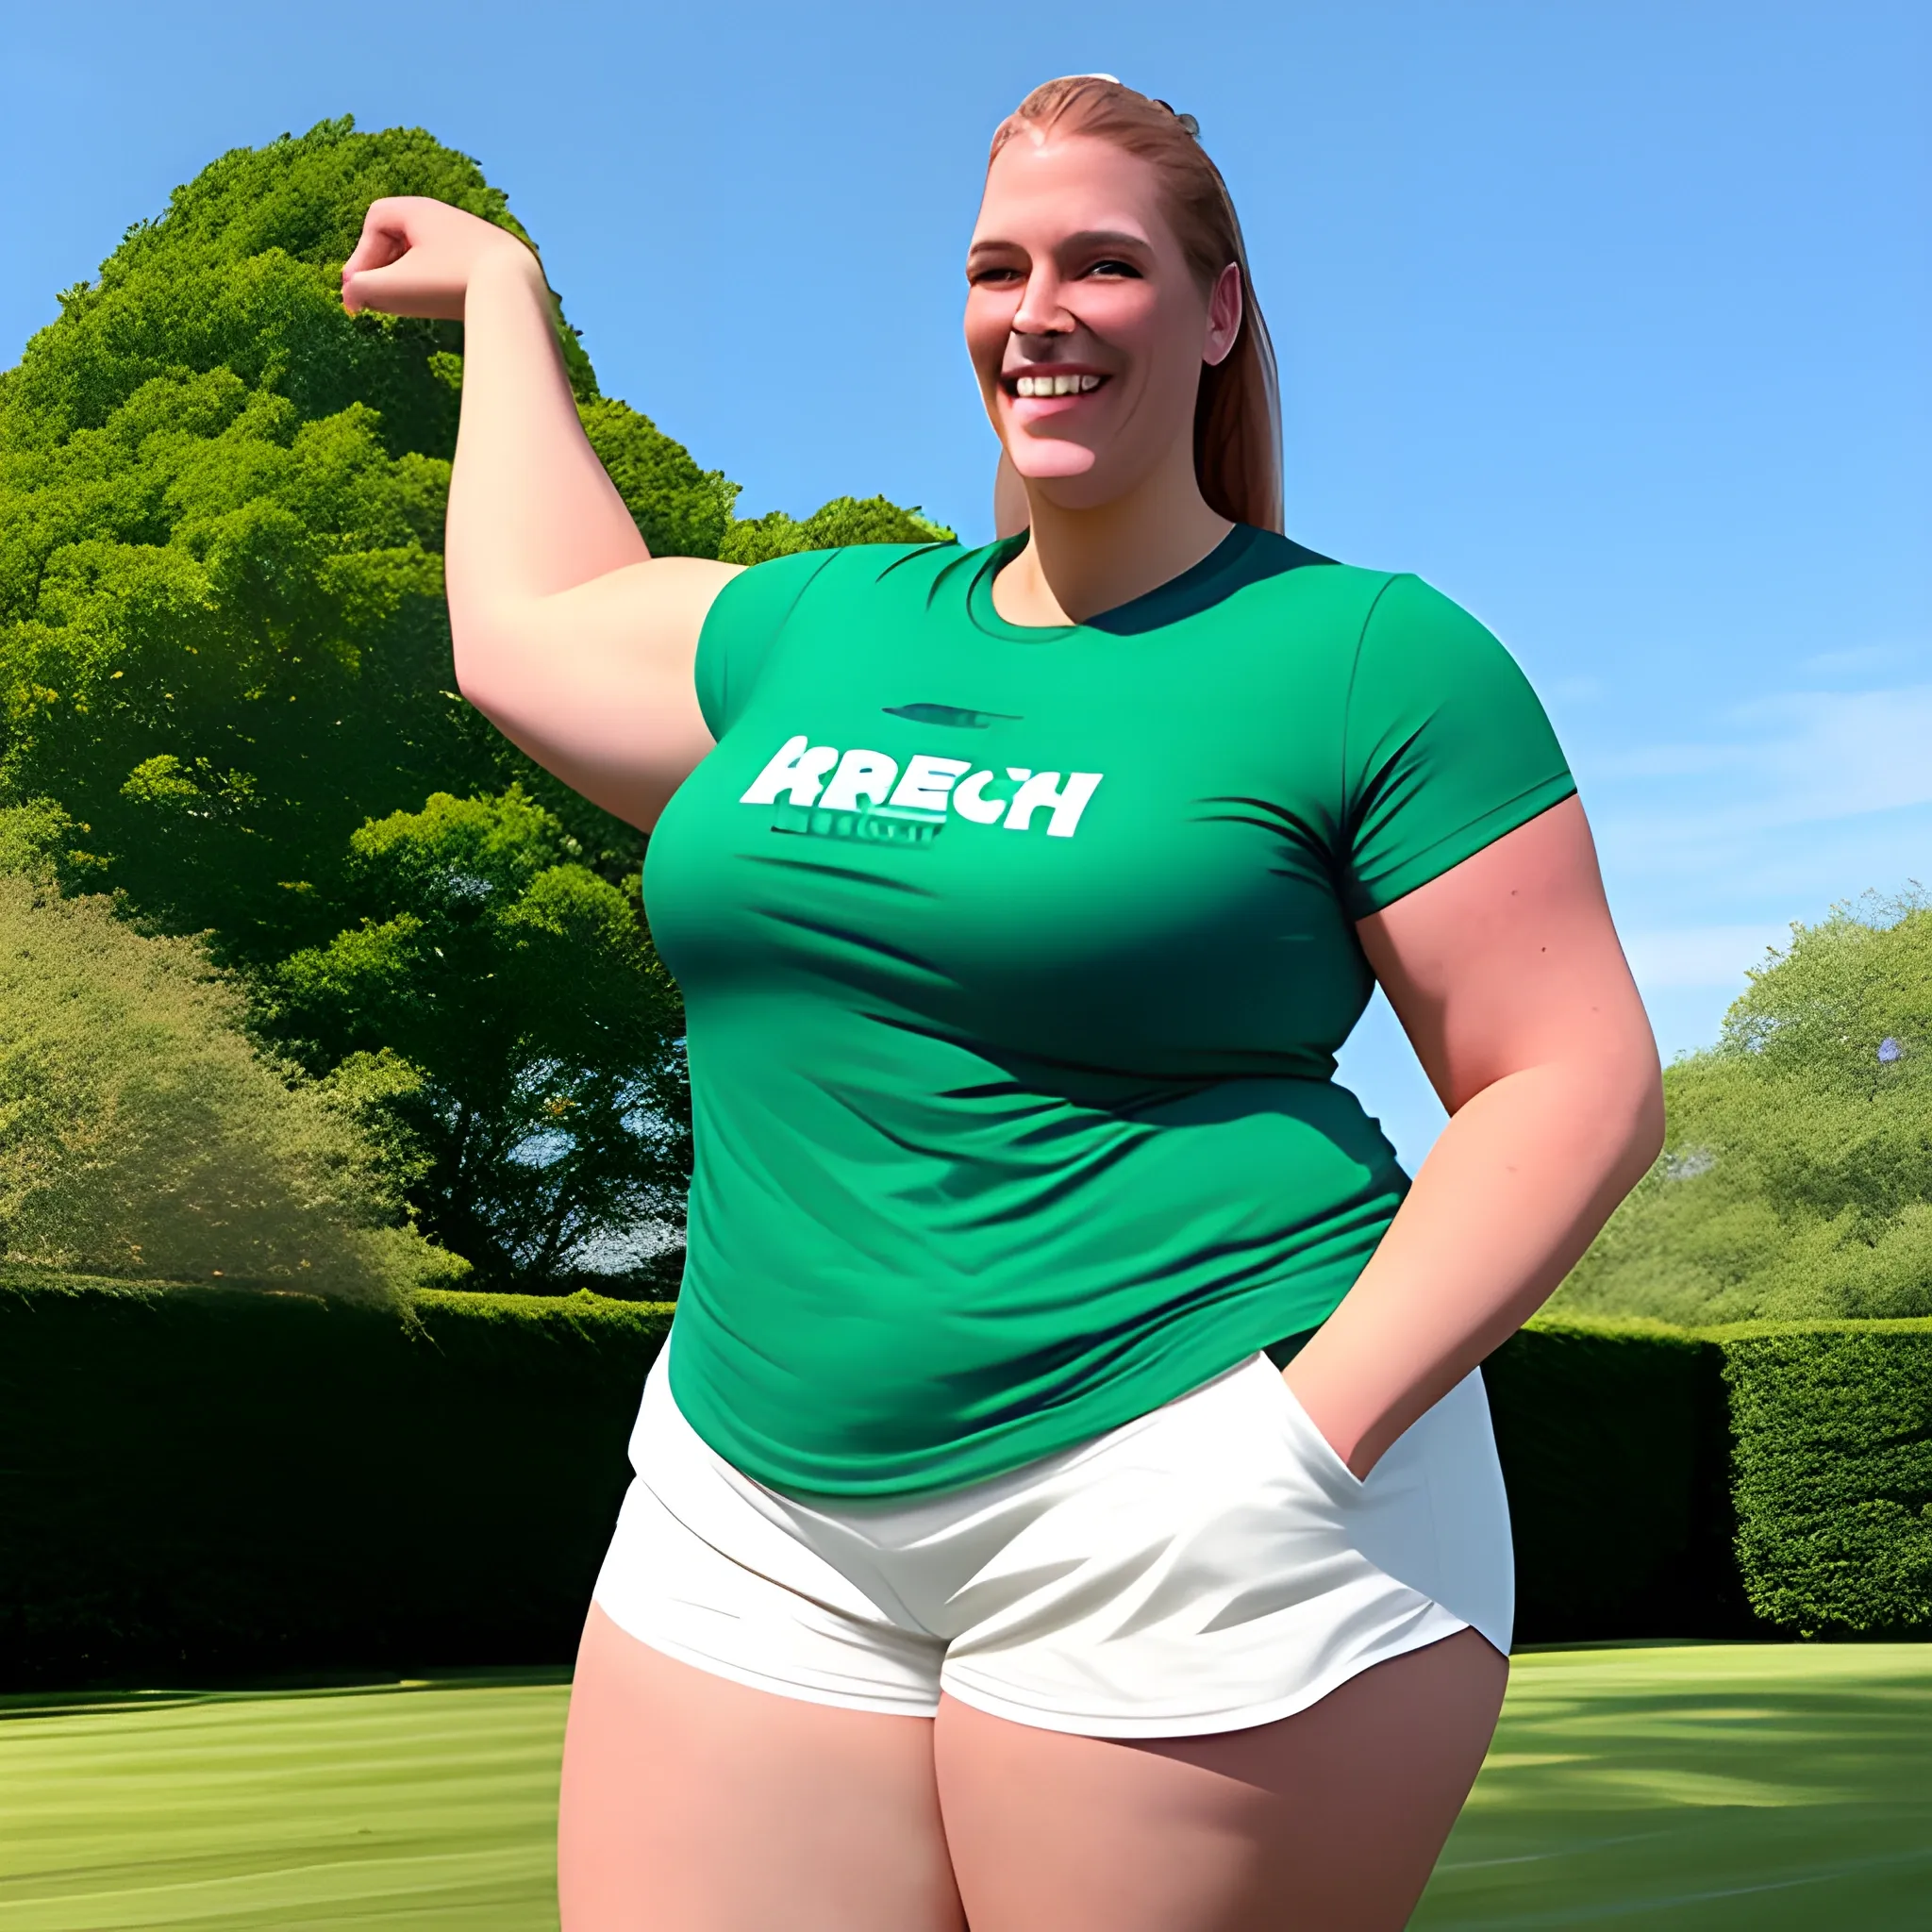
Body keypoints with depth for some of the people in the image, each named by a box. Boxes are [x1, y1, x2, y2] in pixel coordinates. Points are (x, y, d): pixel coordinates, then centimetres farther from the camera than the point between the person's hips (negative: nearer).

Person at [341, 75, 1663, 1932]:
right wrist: (505, 290, 40)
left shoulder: (1370, 654, -4)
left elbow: (1577, 1081, -7)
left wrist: (1313, 1433, -17)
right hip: (764, 1517, 5)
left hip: (1186, 1522, -5)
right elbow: (529, 630, 30)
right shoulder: (828, 627, 13)